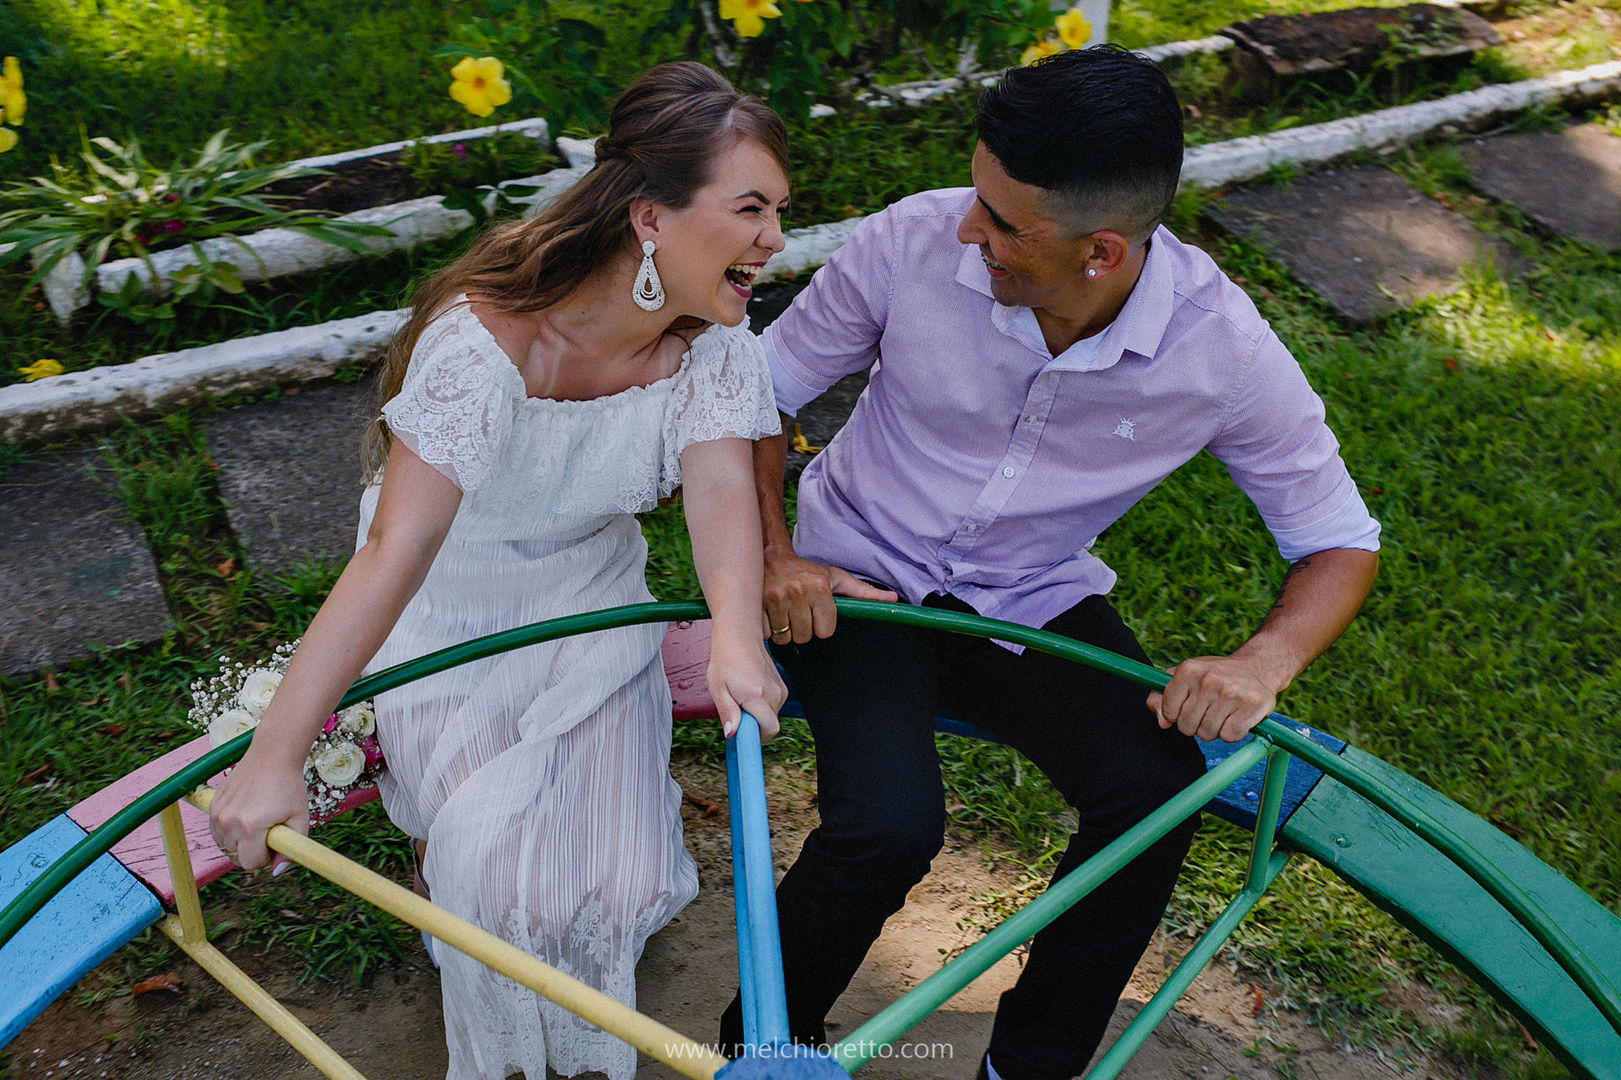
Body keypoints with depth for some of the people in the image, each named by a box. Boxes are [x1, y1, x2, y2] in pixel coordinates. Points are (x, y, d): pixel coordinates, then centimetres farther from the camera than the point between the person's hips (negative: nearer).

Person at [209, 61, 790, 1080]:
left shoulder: (714, 339, -16)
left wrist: (736, 635, -50)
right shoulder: (485, 340, -34)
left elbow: (722, 482, -29)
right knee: (504, 878, -14)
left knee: (618, 883, -3)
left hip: (592, 608, 4)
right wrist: (275, 757, -40)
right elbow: (395, 552, -38)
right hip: (451, 622, -4)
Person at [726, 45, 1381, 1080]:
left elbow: (1339, 540, -6)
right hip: (860, 576, -1)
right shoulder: (914, 240, -19)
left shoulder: (1222, 344, -18)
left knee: (1159, 791, -23)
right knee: (891, 824, -26)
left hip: (1035, 599, 2)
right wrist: (775, 553, -16)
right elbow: (760, 389, -3)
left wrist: (1265, 661, -26)